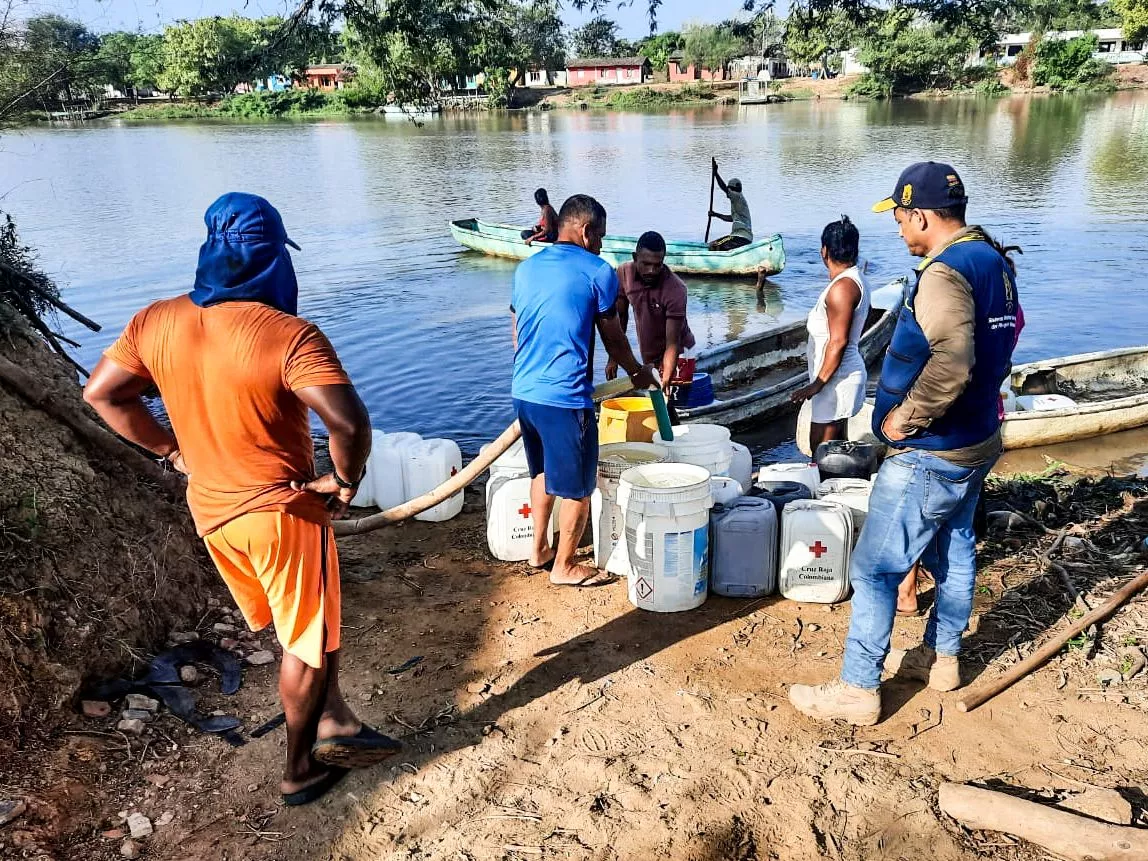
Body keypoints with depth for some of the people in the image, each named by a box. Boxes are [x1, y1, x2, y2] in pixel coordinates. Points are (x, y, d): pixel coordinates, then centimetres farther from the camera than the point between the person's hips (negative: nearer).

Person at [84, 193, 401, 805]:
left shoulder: (156, 322, -4)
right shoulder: (287, 335, -24)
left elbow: (100, 393, 7)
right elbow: (349, 421, -33)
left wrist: (172, 451, 12)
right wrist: (345, 482, -15)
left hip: (209, 509, 7)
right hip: (280, 511, -7)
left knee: (300, 626, 26)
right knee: (307, 642, 14)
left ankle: (334, 723, 38)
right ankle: (300, 770, 30)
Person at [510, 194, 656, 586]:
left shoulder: (525, 269, 11)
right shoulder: (598, 272, -7)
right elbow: (613, 339, 0)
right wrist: (638, 373, 18)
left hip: (524, 391, 7)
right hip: (566, 397, -7)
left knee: (543, 472, 25)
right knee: (577, 486, 9)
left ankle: (539, 549, 36)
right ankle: (564, 567, 21)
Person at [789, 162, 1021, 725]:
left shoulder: (945, 273, -23)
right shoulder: (995, 261, 7)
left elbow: (951, 364, -35)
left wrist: (905, 416, -23)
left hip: (929, 456, -10)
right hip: (976, 443, 10)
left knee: (875, 569, -2)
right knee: (953, 552, 22)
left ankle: (858, 691, 7)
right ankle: (942, 658, 39)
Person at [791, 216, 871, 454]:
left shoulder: (842, 286, -20)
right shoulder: (854, 280, 12)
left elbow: (838, 341, -23)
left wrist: (819, 382, -20)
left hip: (837, 378, -10)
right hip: (842, 374, 10)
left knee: (820, 448, -5)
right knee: (836, 443, 16)